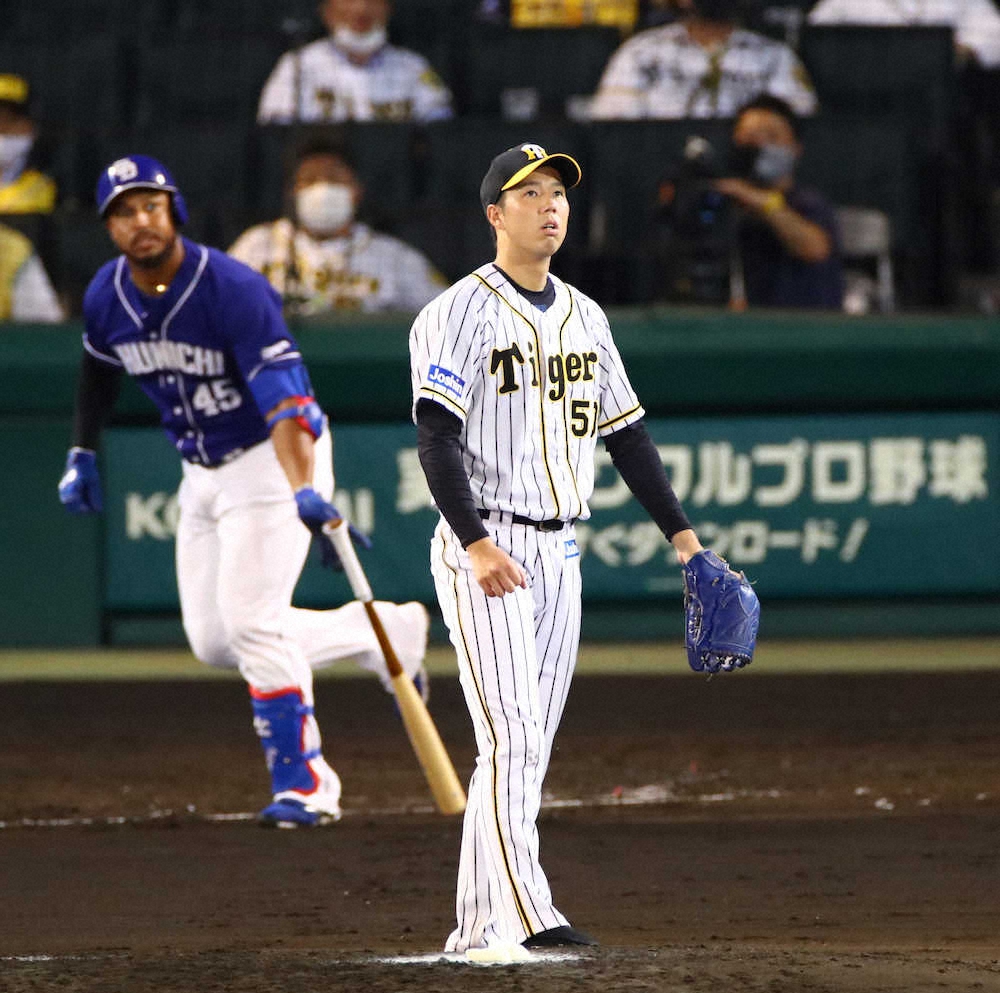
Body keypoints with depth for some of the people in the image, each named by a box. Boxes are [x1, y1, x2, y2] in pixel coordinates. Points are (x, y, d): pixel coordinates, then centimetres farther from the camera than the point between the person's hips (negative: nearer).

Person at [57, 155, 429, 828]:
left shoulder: (233, 290, -27)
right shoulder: (108, 297, -7)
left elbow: (284, 398, -37)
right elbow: (100, 368, 18)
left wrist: (304, 493, -50)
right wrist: (83, 454, 15)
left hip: (275, 459, -7)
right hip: (203, 472, 7)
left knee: (251, 619, -17)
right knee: (214, 640, 6)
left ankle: (303, 783, -6)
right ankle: (387, 631, 20)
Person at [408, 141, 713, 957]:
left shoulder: (584, 317, 15)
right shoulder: (462, 314, -8)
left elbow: (625, 431, 20)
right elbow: (437, 437, -16)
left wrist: (681, 531, 15)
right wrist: (478, 545, -27)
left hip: (559, 555, 7)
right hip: (484, 549, -7)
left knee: (528, 748, 5)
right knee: (513, 737, -16)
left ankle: (482, 928, 8)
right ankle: (520, 913, -21)